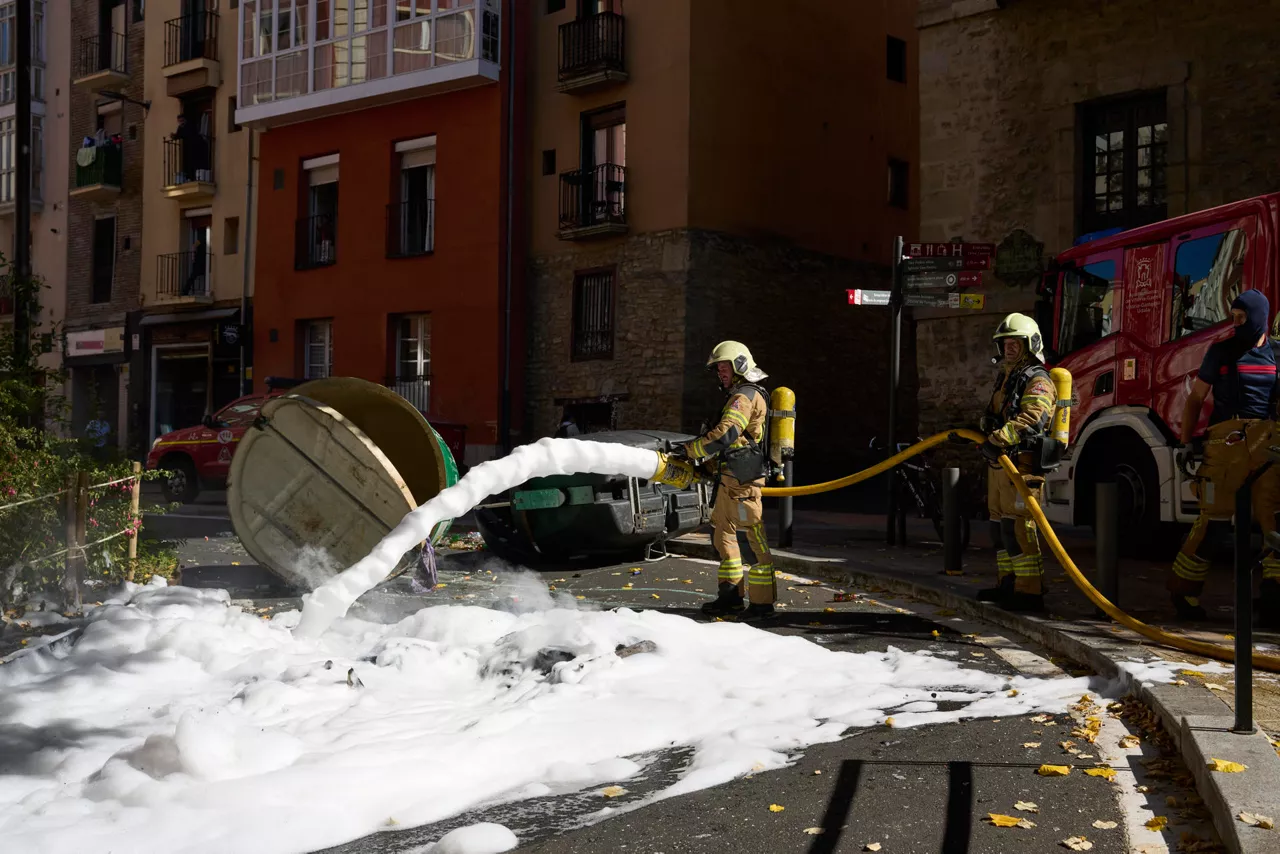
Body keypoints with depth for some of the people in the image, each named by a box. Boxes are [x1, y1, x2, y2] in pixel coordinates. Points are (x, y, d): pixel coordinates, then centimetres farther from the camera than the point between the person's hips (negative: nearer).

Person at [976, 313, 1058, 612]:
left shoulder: (1038, 381, -9)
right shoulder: (1006, 377, 22)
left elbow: (1031, 418, -26)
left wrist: (998, 439, -32)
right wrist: (983, 434, 15)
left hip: (1021, 463, -10)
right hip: (999, 463, 10)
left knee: (1017, 524, -15)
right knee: (1000, 523, 13)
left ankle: (1030, 592, -14)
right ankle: (1008, 585, 21)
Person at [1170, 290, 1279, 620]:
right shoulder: (1221, 351, 8)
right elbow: (1195, 397, 11)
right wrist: (1185, 442, 5)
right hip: (1226, 440, -2)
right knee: (1214, 514, -2)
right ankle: (1183, 589, 7)